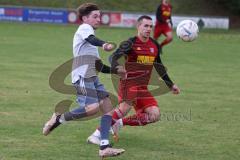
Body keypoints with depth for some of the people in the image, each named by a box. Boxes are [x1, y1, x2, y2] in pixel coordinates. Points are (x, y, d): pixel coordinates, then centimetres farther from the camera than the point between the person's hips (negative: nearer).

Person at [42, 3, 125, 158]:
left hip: (92, 77, 10)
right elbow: (92, 39, -23)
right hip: (83, 75, -10)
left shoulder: (87, 31, 31)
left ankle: (105, 147, -8)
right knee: (93, 107, -24)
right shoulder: (84, 28, 4)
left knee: (108, 106, -2)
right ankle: (59, 118, -5)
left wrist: (116, 70, 30)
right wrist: (104, 44, -42)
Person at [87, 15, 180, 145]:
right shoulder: (131, 43, -7)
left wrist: (171, 85, 29)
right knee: (126, 106, -33)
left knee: (154, 115, -9)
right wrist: (117, 67, -45)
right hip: (129, 83, -7)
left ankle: (120, 122, 4)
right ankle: (97, 134, -27)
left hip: (143, 87, 7)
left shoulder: (155, 46, 12)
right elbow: (114, 57, -22)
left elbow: (159, 67, 26)